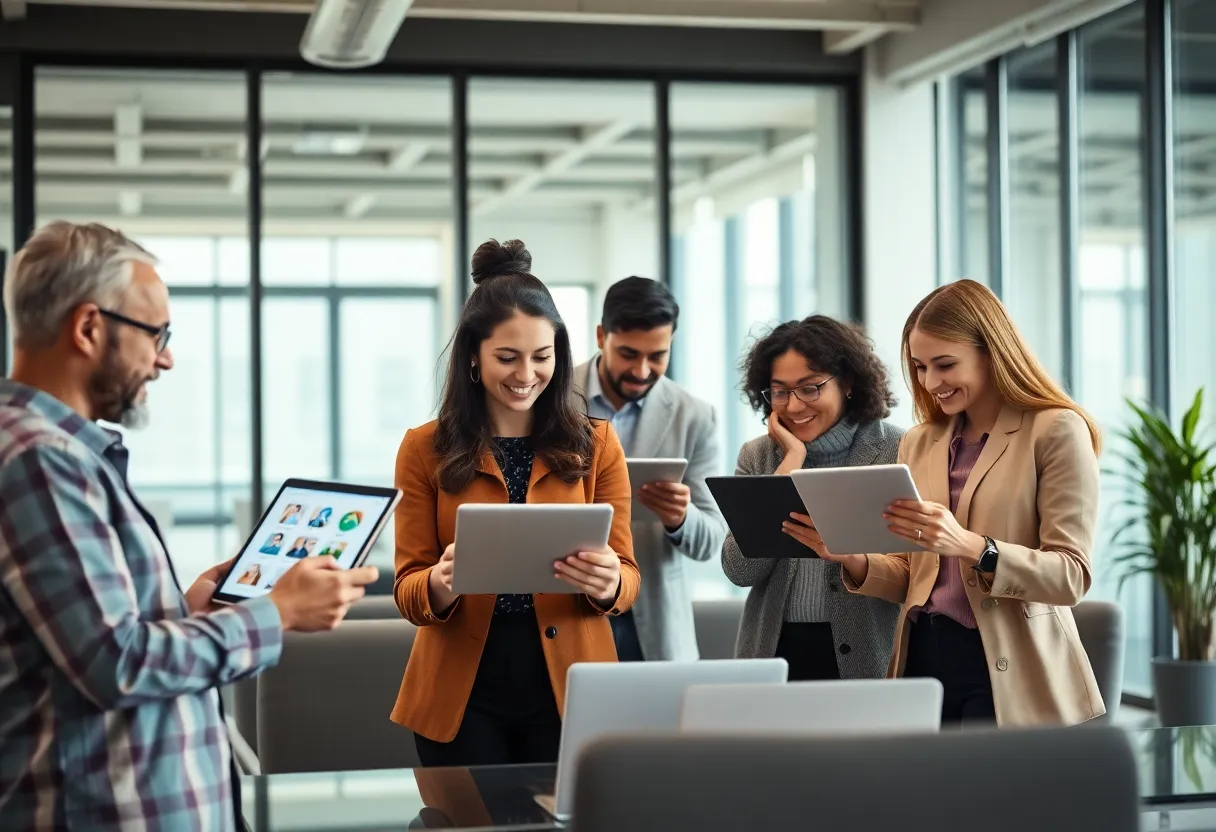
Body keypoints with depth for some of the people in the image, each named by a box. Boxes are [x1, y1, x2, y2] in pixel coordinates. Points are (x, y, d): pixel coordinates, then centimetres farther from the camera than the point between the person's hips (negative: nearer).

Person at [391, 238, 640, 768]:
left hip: (568, 688, 1)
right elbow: (407, 588, -1)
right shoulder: (425, 449, 1)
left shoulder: (596, 444, 3)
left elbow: (627, 576, 1)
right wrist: (440, 584, -23)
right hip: (461, 694, 0)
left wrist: (606, 584, -22)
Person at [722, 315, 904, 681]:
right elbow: (740, 570, -7)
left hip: (868, 658, -2)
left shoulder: (898, 451, -4)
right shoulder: (757, 457, 5)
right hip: (774, 652, 2)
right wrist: (793, 459, -8)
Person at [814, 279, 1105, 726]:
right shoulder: (919, 443, 13)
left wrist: (970, 546, -26)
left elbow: (1071, 575, -12)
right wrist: (855, 560, -5)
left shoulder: (1056, 431, -5)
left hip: (1005, 674, -5)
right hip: (923, 660, 5)